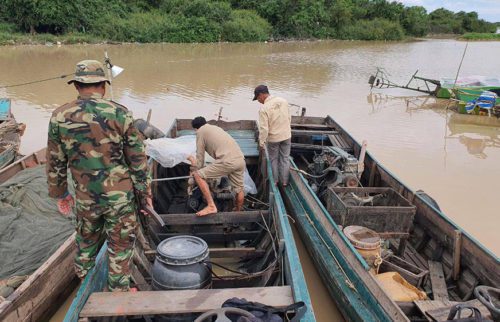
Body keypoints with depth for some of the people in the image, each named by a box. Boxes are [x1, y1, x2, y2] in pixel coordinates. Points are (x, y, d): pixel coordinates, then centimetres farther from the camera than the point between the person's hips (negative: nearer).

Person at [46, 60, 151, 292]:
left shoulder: (60, 117, -6)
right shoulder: (119, 114, -12)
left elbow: (55, 163, 2)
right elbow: (137, 159, -8)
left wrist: (59, 193, 16)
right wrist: (145, 192, 4)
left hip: (85, 197, 3)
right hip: (120, 195, -2)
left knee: (86, 239, 26)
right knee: (120, 245, 13)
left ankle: (82, 277, 47)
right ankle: (119, 291, 25)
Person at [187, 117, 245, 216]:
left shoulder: (200, 131, 10)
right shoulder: (216, 127, 31)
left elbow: (200, 157, 10)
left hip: (228, 161, -8)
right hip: (241, 160, 8)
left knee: (198, 175, -1)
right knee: (239, 189, 24)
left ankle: (211, 206, -5)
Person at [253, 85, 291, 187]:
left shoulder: (264, 108, -21)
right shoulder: (283, 101, -5)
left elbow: (264, 128, -20)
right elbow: (289, 118, 6)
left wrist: (261, 142, -9)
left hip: (273, 138, -4)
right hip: (286, 136, 4)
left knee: (274, 159, 16)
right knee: (285, 158, 14)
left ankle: (275, 181, 25)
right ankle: (284, 181, 23)